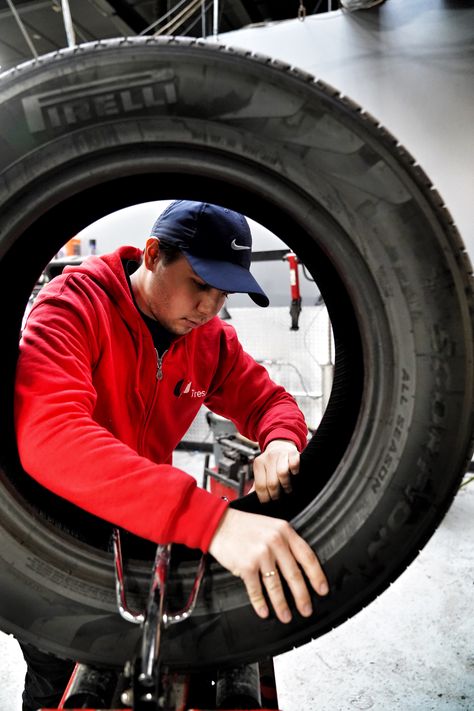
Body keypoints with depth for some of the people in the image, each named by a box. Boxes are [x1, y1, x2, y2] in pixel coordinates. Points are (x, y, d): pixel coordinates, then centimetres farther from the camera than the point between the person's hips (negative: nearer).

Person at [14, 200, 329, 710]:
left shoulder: (212, 339, -6)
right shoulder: (75, 302, -25)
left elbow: (268, 400, 2)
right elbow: (47, 433, -41)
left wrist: (280, 441, -25)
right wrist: (210, 519, -51)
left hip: (142, 531, 5)